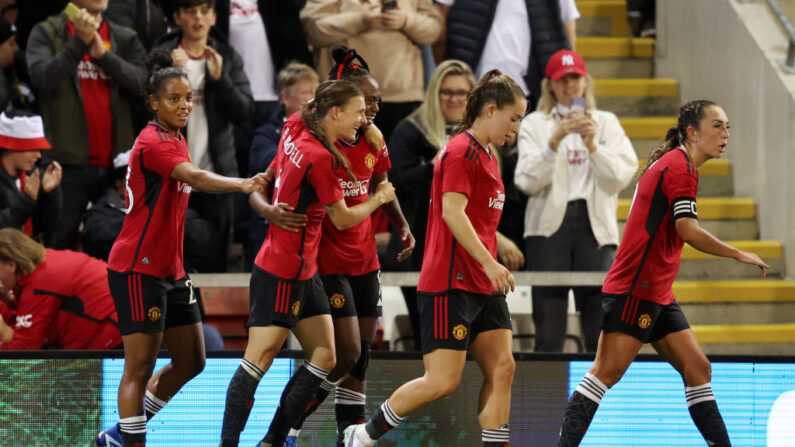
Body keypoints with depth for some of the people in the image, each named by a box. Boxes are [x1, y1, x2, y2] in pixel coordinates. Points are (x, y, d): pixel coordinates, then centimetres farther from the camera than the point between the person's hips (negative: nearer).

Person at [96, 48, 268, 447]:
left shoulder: (175, 140, 14)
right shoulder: (153, 142, -17)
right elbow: (195, 178, -35)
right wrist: (242, 185, -50)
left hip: (169, 268, 10)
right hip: (138, 268, -10)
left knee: (190, 362, 10)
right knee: (140, 368, -9)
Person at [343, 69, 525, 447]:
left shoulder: (485, 153, 17)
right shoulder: (461, 150, -12)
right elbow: (453, 212, -22)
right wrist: (490, 263, -27)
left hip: (482, 285, 10)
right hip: (450, 284, -10)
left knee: (502, 367, -1)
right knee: (443, 381, -9)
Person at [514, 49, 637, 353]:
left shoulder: (606, 123, 14)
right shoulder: (534, 125, 10)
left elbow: (621, 178, 2)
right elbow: (527, 182, -3)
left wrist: (592, 145, -12)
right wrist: (555, 141, -14)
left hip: (594, 225, 1)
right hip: (549, 225, -1)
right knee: (549, 330, -4)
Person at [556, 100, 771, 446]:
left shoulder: (675, 165, 18)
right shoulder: (679, 167, -12)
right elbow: (688, 231, -21)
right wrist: (739, 255, -13)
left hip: (658, 294, 10)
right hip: (634, 289, -10)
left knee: (697, 368, 6)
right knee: (608, 371, -12)